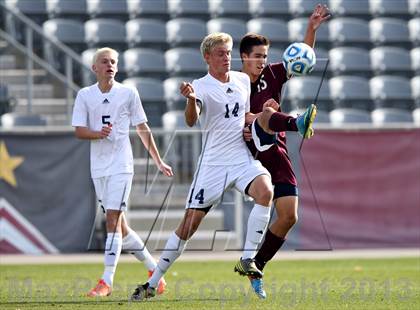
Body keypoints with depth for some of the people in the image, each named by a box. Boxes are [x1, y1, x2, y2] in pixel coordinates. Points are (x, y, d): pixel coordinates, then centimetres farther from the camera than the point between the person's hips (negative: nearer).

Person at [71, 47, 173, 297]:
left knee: (113, 219, -14)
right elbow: (79, 131, 1)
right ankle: (154, 268, 23)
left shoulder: (128, 93, 2)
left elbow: (143, 129, 9)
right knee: (120, 226, 7)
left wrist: (159, 161, 12)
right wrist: (98, 133, -20)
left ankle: (107, 281, -15)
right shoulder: (85, 95, 6)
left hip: (121, 164, -3)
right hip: (98, 166, 3)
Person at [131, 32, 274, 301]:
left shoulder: (243, 80, 10)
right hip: (213, 162, -3)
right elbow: (191, 120, -25)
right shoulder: (200, 86, -6)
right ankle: (153, 283, 7)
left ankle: (248, 259, -21)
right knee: (191, 221, -4)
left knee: (265, 191, -28)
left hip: (243, 157, 3)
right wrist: (191, 99, -46)